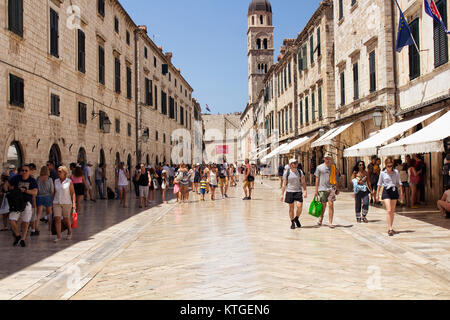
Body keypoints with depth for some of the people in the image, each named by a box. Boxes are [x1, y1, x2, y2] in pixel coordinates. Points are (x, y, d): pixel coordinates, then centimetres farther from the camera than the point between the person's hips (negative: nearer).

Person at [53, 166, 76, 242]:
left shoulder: (69, 182, -3)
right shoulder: (56, 181, 7)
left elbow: (73, 193, -4)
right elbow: (54, 192, 14)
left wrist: (74, 203, -12)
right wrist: (52, 202, 12)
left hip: (67, 203, -3)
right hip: (56, 203, 3)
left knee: (66, 219, 4)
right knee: (57, 218, -8)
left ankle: (69, 233, 30)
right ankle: (58, 236, -6)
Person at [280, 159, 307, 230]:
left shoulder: (300, 172, 6)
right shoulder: (287, 173, 1)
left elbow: (303, 182, 6)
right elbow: (284, 184, 3)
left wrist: (305, 191, -6)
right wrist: (282, 194, 0)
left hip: (298, 191, 1)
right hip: (289, 192, -1)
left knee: (300, 206, -11)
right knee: (291, 208, 4)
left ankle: (296, 219, 16)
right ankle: (292, 222, 17)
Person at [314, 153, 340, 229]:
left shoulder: (333, 167, 10)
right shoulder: (319, 167, 3)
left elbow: (335, 179, 17)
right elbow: (317, 179, 5)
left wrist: (337, 189, 15)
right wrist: (316, 190, 1)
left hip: (331, 188, 1)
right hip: (322, 189, -1)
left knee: (331, 204, -9)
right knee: (323, 205, 7)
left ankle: (330, 222, -6)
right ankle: (321, 218, 33)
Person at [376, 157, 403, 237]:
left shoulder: (396, 172, 3)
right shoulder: (383, 173, 0)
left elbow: (399, 183, 10)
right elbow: (379, 184, 8)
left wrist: (400, 192, 6)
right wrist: (377, 194, 8)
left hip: (394, 191, 2)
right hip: (386, 191, -2)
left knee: (392, 211, 7)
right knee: (389, 210, -12)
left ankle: (390, 228, 18)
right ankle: (390, 229, -14)